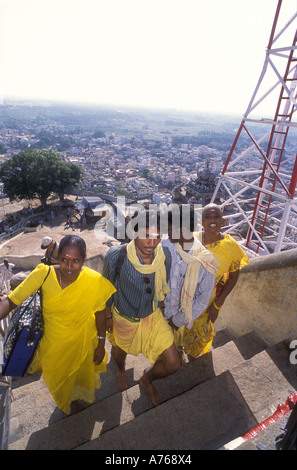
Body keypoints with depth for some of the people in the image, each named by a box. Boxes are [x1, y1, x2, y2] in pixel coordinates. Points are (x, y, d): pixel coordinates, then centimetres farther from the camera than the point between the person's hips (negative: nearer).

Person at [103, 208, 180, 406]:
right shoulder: (116, 256, -31)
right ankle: (121, 370, 70)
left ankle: (147, 378, 41)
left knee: (173, 364, 4)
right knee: (121, 350, 29)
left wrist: (161, 311, 11)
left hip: (153, 316, 2)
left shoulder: (165, 256, -22)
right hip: (124, 318, -1)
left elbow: (164, 287, -1)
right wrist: (107, 316, -1)